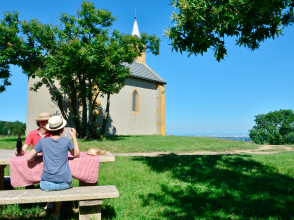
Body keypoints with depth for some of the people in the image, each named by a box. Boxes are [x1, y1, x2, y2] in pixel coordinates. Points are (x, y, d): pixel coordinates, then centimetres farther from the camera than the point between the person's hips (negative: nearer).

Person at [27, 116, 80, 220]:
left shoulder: (43, 141, -3)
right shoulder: (66, 141, -4)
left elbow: (29, 158, 3)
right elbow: (77, 155, 13)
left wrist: (38, 156, 23)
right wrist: (74, 137, 13)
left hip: (47, 185, 0)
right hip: (65, 183, 0)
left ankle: (50, 203, 43)